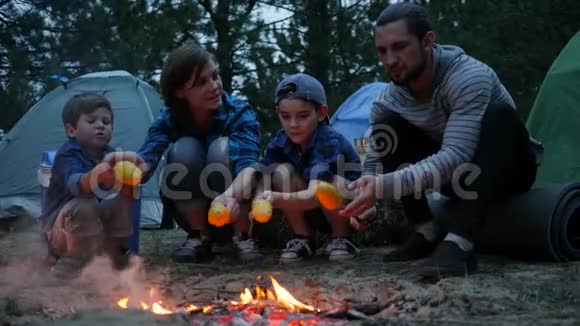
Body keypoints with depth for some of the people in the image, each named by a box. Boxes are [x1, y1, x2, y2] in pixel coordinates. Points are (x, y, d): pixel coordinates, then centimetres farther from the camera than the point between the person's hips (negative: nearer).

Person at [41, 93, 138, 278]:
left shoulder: (110, 155, -1)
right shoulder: (68, 155, -21)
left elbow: (124, 188, -11)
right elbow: (73, 183, -43)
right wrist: (92, 178, -66)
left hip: (94, 222, 6)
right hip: (60, 227, -6)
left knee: (122, 200, -11)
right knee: (85, 205, -34)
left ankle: (114, 251, 4)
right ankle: (71, 262, -19)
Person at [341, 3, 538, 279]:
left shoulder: (469, 76, -31)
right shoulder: (388, 100, -12)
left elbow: (456, 156, -41)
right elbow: (375, 163, -9)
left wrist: (385, 186, -50)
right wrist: (364, 195, -33)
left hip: (507, 169, -5)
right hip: (457, 176, 5)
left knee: (498, 113, -36)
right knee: (388, 125, -15)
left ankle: (460, 241, -45)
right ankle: (427, 231, -12)